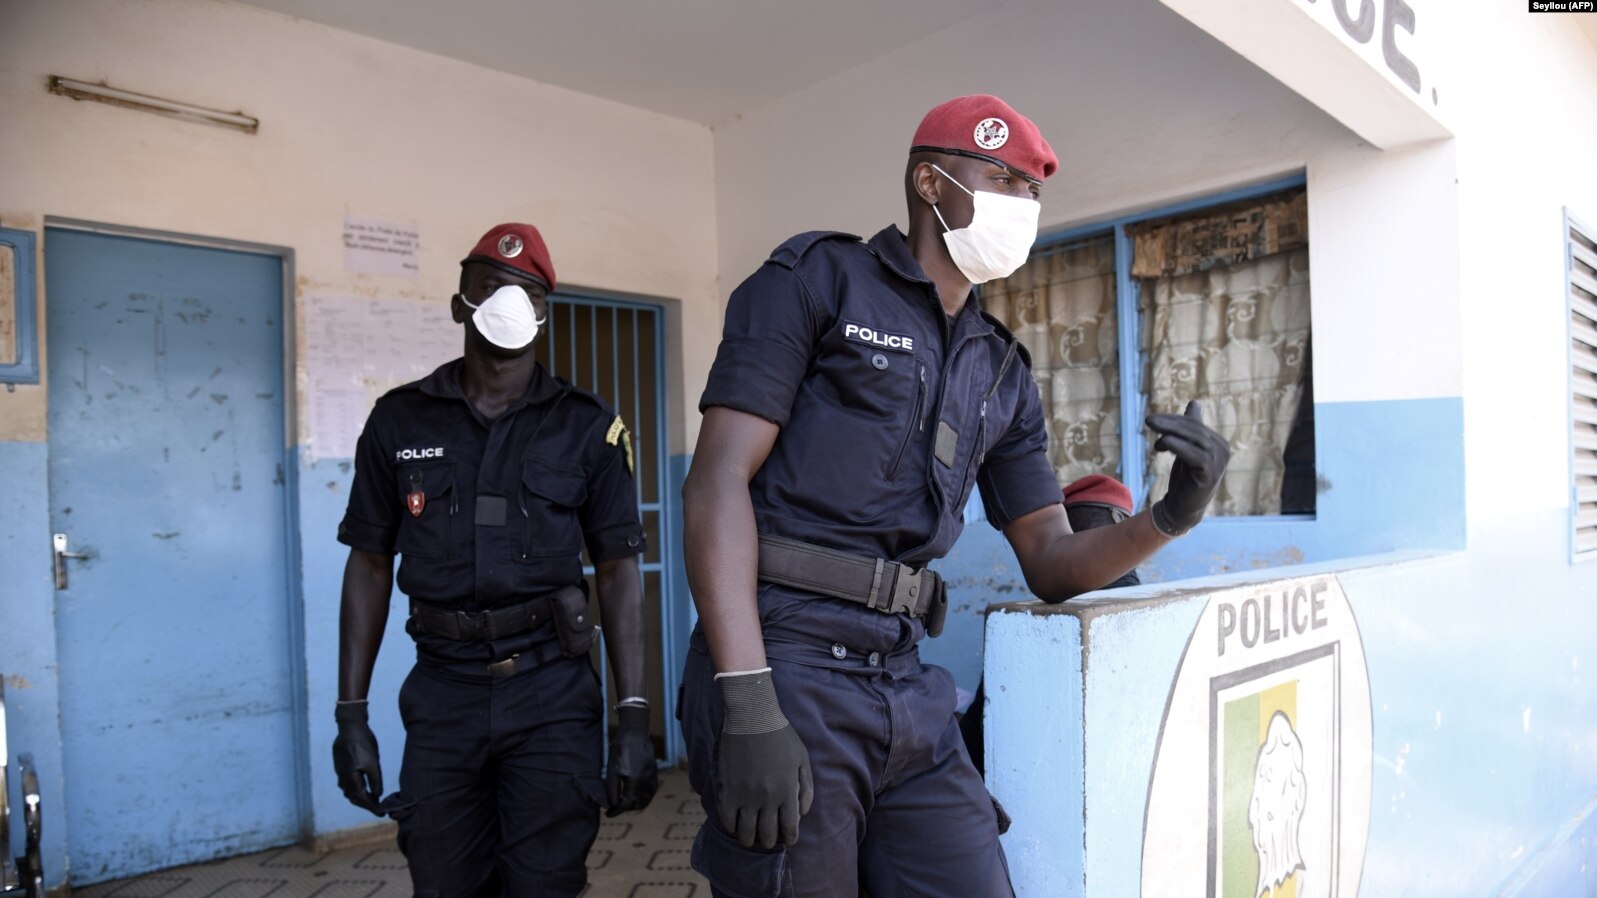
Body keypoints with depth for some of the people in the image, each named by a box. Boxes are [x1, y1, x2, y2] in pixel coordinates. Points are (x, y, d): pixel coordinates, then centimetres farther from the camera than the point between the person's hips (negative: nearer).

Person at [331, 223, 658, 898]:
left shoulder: (587, 428, -1)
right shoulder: (399, 421, 4)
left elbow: (618, 570, -2)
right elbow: (370, 566, 8)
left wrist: (633, 718, -8)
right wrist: (351, 713, 4)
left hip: (553, 694, -1)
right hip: (442, 695, 2)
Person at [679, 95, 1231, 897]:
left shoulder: (1002, 372, 17)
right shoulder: (816, 278, 0)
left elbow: (1050, 563, 17)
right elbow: (717, 481, -10)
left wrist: (1168, 517, -4)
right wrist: (747, 703, -20)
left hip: (910, 688, 6)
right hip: (787, 665, -5)